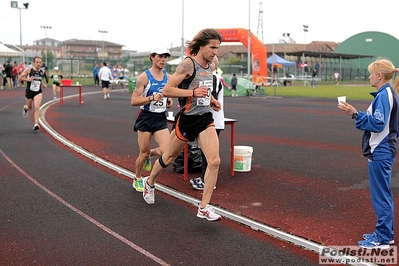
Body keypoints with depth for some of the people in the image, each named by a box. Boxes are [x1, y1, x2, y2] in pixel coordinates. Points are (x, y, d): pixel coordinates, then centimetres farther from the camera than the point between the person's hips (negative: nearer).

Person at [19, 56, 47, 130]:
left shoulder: (42, 72, 2)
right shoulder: (28, 70, -9)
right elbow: (19, 78, -7)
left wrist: (43, 84, 6)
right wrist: (27, 79, -23)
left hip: (38, 92, 1)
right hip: (29, 91, -1)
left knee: (37, 107, -18)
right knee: (29, 108, 16)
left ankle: (36, 124, -15)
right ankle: (25, 108, 55)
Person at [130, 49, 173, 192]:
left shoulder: (168, 77, 6)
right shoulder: (144, 77, -10)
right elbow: (133, 100, -14)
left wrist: (169, 100, 3)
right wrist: (152, 98, -26)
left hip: (161, 118, 4)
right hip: (146, 117, -4)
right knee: (143, 154, 4)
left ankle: (150, 155, 22)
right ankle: (137, 179, 30)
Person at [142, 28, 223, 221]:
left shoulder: (209, 66, 8)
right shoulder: (188, 64, -16)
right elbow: (166, 90, -19)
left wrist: (211, 100, 8)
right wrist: (193, 92, -26)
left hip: (205, 119, 6)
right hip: (187, 119, -6)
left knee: (214, 161, -12)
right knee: (169, 158, 14)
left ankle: (204, 207, -4)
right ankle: (149, 182, 45)